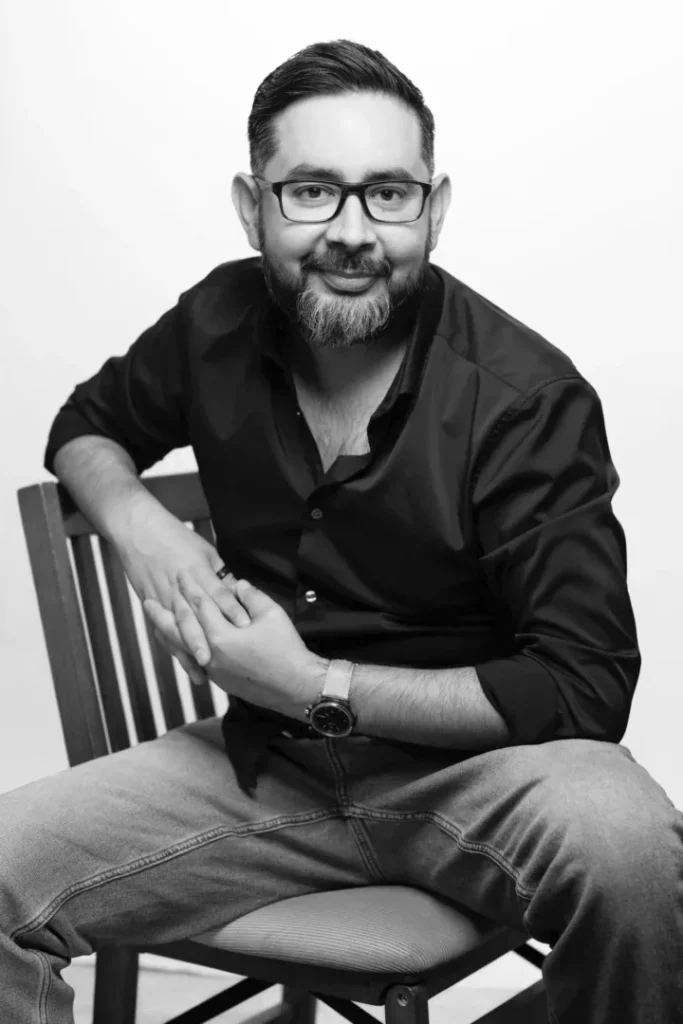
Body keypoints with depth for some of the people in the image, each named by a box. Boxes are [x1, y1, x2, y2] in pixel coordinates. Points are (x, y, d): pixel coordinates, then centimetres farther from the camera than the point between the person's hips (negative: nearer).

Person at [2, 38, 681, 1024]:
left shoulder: (528, 397, -16)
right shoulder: (219, 323, -2)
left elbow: (586, 684, -17)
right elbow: (87, 425, 18)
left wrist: (315, 684, -19)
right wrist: (134, 518, -7)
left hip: (472, 763, -2)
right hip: (262, 761, 3)